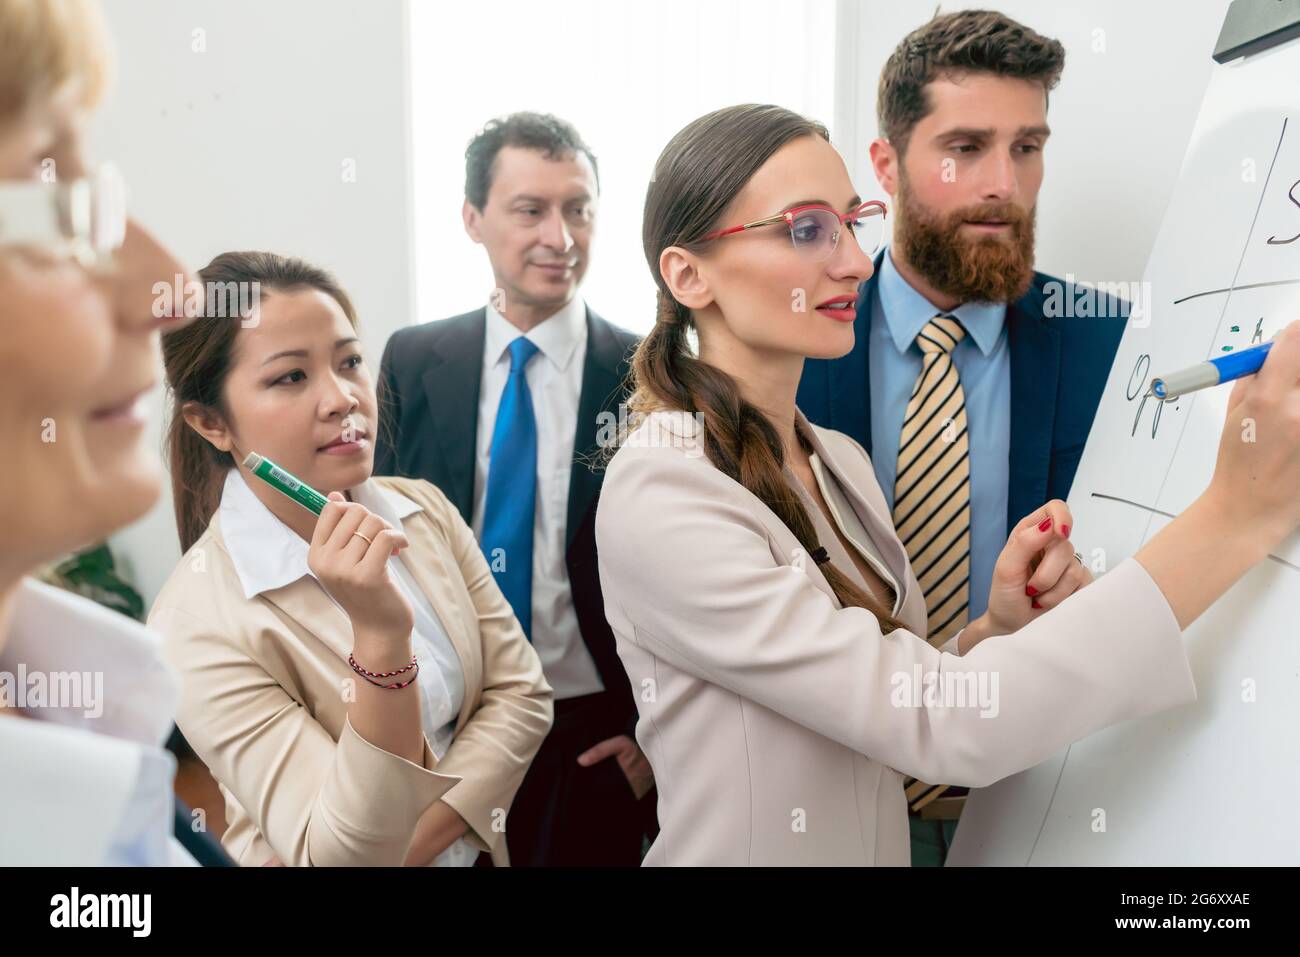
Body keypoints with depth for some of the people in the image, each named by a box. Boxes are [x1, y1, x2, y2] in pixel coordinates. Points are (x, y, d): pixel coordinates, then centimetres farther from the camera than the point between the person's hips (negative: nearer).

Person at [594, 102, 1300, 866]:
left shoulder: (841, 461, -2)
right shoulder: (658, 498, -25)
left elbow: (893, 707, 5)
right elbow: (940, 725, -29)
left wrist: (1001, 629, -15)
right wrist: (1238, 513, -29)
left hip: (887, 839, 6)